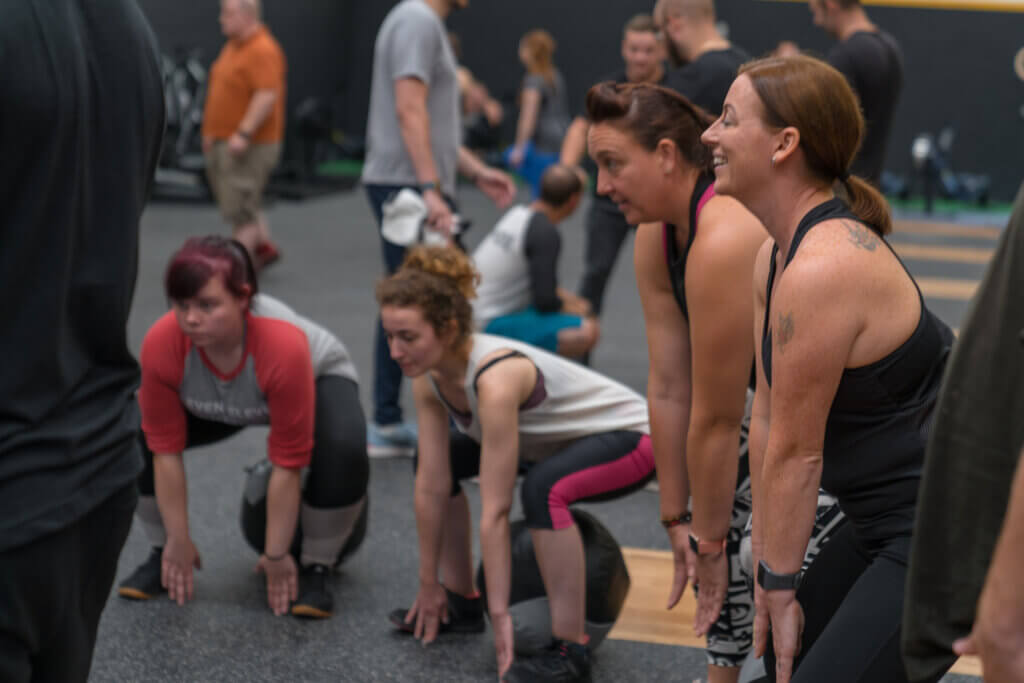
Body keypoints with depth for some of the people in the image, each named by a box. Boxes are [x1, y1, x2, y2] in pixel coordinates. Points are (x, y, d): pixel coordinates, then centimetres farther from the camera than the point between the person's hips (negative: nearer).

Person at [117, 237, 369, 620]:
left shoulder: (284, 346, -43)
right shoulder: (161, 344, -34)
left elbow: (287, 463, -33)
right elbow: (165, 448, -21)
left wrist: (276, 556, -26)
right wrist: (177, 543, -16)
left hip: (318, 378, -3)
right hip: (213, 405, 3)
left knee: (344, 450, -34)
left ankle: (315, 569, -10)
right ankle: (161, 554, 6)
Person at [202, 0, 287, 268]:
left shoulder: (263, 50, -17)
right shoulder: (233, 46, 14)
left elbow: (267, 95, -25)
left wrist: (244, 133, -28)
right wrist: (212, 131, 21)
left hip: (248, 145, -10)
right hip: (224, 142, 10)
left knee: (240, 208, -6)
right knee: (241, 203, 17)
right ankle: (264, 246, 29)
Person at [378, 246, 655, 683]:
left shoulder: (495, 379, -36)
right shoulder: (428, 375, -14)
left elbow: (494, 511, -34)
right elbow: (431, 487, -9)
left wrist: (500, 615, -28)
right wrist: (429, 585, -4)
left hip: (626, 436, -9)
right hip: (559, 441, 9)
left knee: (543, 489, -37)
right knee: (440, 460, 6)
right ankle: (461, 603, 19)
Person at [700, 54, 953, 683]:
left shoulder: (820, 272, -26)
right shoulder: (777, 254, 5)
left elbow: (797, 453, -19)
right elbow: (767, 418, 6)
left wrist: (779, 585, -8)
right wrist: (768, 575, 9)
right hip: (887, 519, 10)